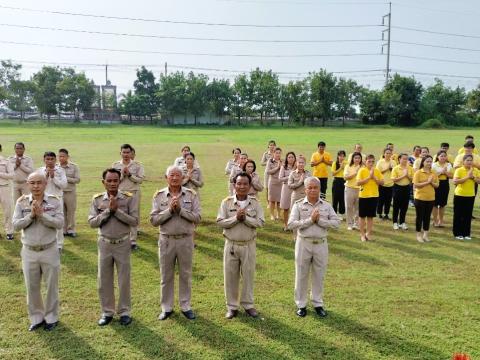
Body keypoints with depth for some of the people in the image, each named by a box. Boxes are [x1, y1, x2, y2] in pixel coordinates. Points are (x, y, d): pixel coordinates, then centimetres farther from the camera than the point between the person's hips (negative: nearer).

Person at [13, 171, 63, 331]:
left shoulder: (54, 201, -7)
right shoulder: (21, 202, -3)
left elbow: (59, 223, -16)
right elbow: (16, 225, -8)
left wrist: (41, 214, -23)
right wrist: (31, 215, -20)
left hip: (50, 251, -2)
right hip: (29, 252, 2)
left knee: (51, 286, 10)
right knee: (32, 287, 13)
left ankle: (51, 317, 28)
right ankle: (36, 317, 31)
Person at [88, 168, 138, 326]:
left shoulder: (129, 198, -8)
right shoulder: (97, 199, -3)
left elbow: (134, 221, -14)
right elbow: (92, 222, -9)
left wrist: (117, 210, -21)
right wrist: (108, 210, -19)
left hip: (123, 244, -2)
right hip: (104, 244, 2)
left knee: (124, 280, 8)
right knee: (104, 280, 10)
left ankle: (124, 311, 23)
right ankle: (107, 312, 26)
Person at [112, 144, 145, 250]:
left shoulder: (137, 165, 1)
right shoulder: (115, 165, 4)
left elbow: (140, 179, -6)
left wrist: (129, 174, -14)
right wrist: (122, 174, -13)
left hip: (134, 193, 0)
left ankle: (133, 240, 12)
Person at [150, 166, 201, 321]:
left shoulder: (191, 195, -2)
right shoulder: (159, 196, -1)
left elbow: (197, 217, -8)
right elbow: (154, 220, -7)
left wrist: (180, 209, -18)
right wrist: (169, 210, -18)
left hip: (186, 240, 0)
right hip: (166, 240, 0)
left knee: (185, 274, 11)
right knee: (166, 276, 11)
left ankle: (185, 306, 25)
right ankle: (166, 308, 25)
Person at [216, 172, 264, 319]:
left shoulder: (255, 203, -3)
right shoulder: (226, 202, -4)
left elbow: (260, 222, -10)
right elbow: (220, 222, -10)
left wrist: (245, 218, -20)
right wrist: (235, 218, -21)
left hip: (248, 245, 0)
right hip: (231, 244, 0)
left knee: (248, 275, 10)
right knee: (230, 276, 8)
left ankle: (248, 304, 27)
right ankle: (232, 306, 23)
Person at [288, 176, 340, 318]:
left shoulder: (326, 205, 2)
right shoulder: (298, 204, -5)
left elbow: (336, 222, -6)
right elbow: (291, 224, -14)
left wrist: (320, 220, -17)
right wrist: (310, 220, -19)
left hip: (321, 244, 2)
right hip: (304, 243, -1)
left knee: (319, 275, 12)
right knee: (301, 275, 9)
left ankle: (318, 304, 28)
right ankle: (301, 305, 23)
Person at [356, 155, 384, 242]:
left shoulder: (377, 171, 4)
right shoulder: (362, 170, -7)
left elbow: (382, 182, 1)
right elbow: (358, 183, -16)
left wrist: (374, 177, -13)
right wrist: (369, 177, -19)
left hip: (374, 196, 3)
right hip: (363, 195, -3)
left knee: (370, 216, 10)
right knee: (362, 216, 5)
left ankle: (368, 233, 21)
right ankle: (362, 234, 15)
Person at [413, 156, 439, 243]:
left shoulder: (433, 173, 6)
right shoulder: (418, 172, -7)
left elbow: (437, 185, 7)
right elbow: (415, 185, -15)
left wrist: (431, 182, -14)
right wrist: (427, 182, -19)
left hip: (431, 198, 4)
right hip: (420, 198, -4)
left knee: (427, 217, 11)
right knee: (419, 216, 4)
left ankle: (425, 234, 21)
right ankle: (419, 235, 14)